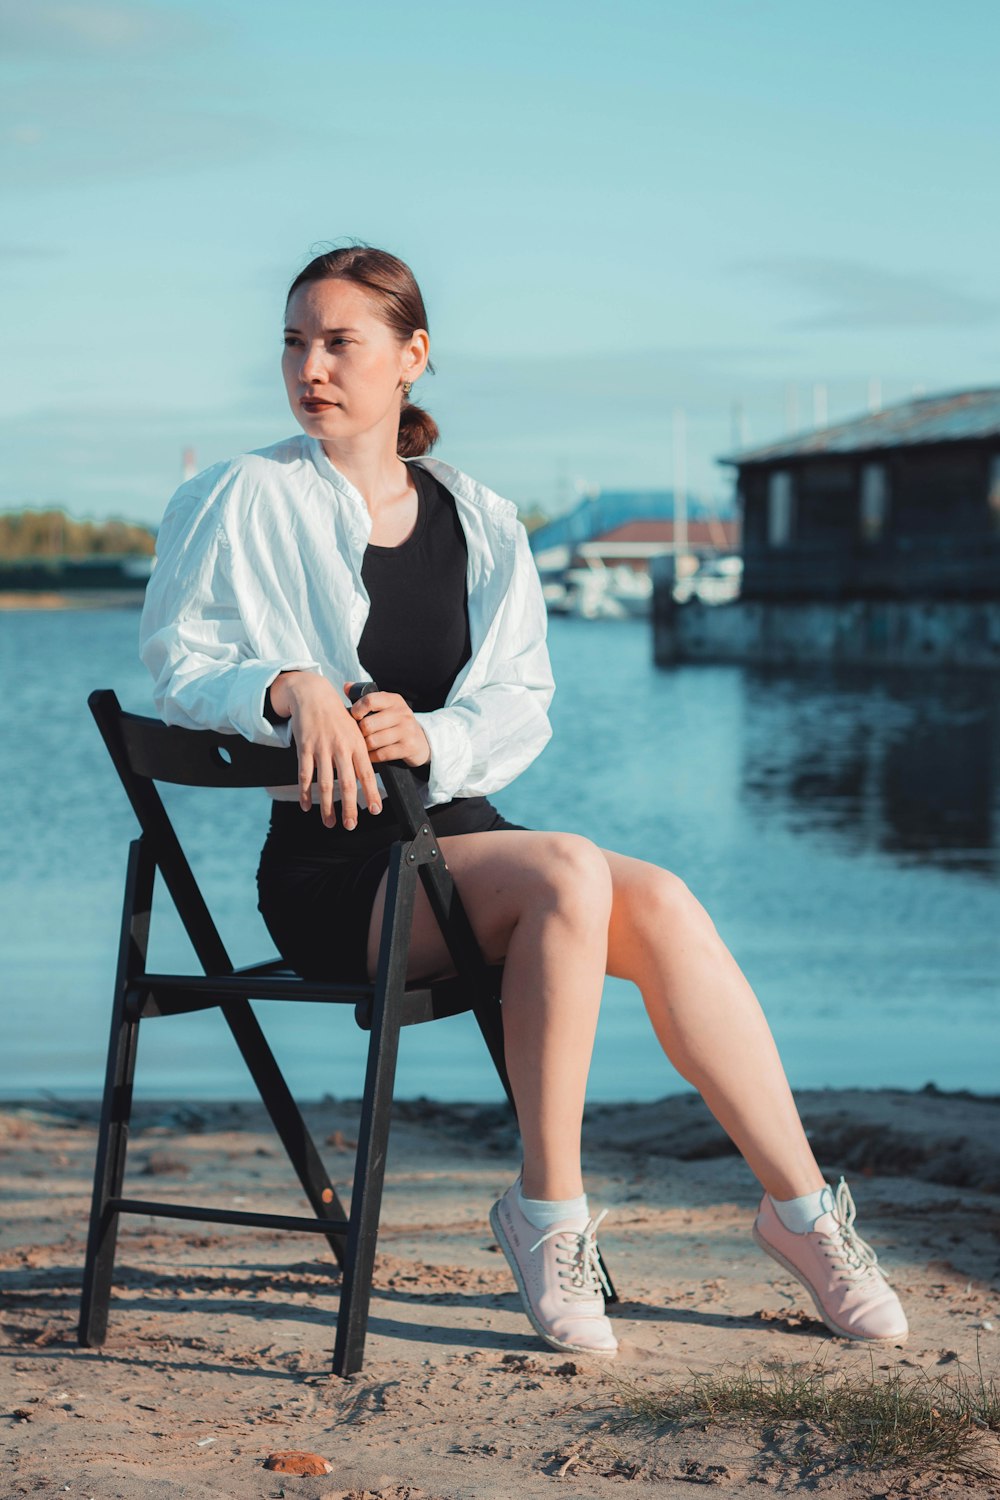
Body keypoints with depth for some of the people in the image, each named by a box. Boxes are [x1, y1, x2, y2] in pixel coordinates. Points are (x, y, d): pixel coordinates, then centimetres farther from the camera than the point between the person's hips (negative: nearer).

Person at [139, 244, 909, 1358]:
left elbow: (521, 704, 9)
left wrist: (434, 738, -14)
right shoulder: (247, 501, 4)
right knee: (570, 872, -32)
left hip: (461, 830, 4)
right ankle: (549, 1211, -21)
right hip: (330, 862, -4)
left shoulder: (479, 523, 15)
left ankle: (799, 1206, -16)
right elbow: (178, 665, -2)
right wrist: (289, 689, -23)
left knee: (660, 902, -25)